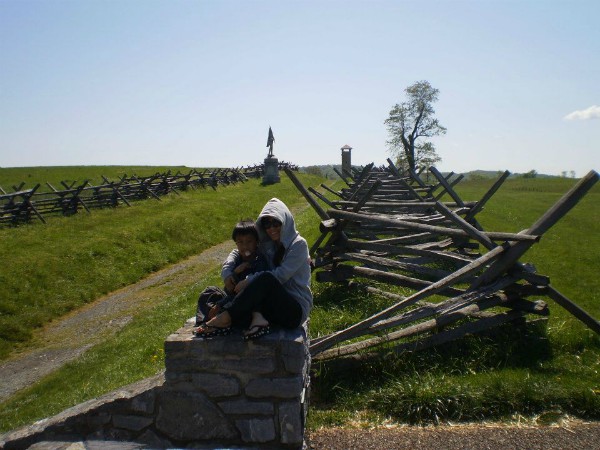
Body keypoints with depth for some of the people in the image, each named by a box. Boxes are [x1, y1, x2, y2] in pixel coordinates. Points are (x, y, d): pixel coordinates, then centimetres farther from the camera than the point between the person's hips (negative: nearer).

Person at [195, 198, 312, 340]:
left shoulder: (298, 244, -6)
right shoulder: (267, 246, 13)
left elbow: (281, 275, -17)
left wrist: (248, 281, -18)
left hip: (296, 309, -6)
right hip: (274, 306, 6)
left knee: (266, 278, -31)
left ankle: (225, 318, -29)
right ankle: (257, 319, -39)